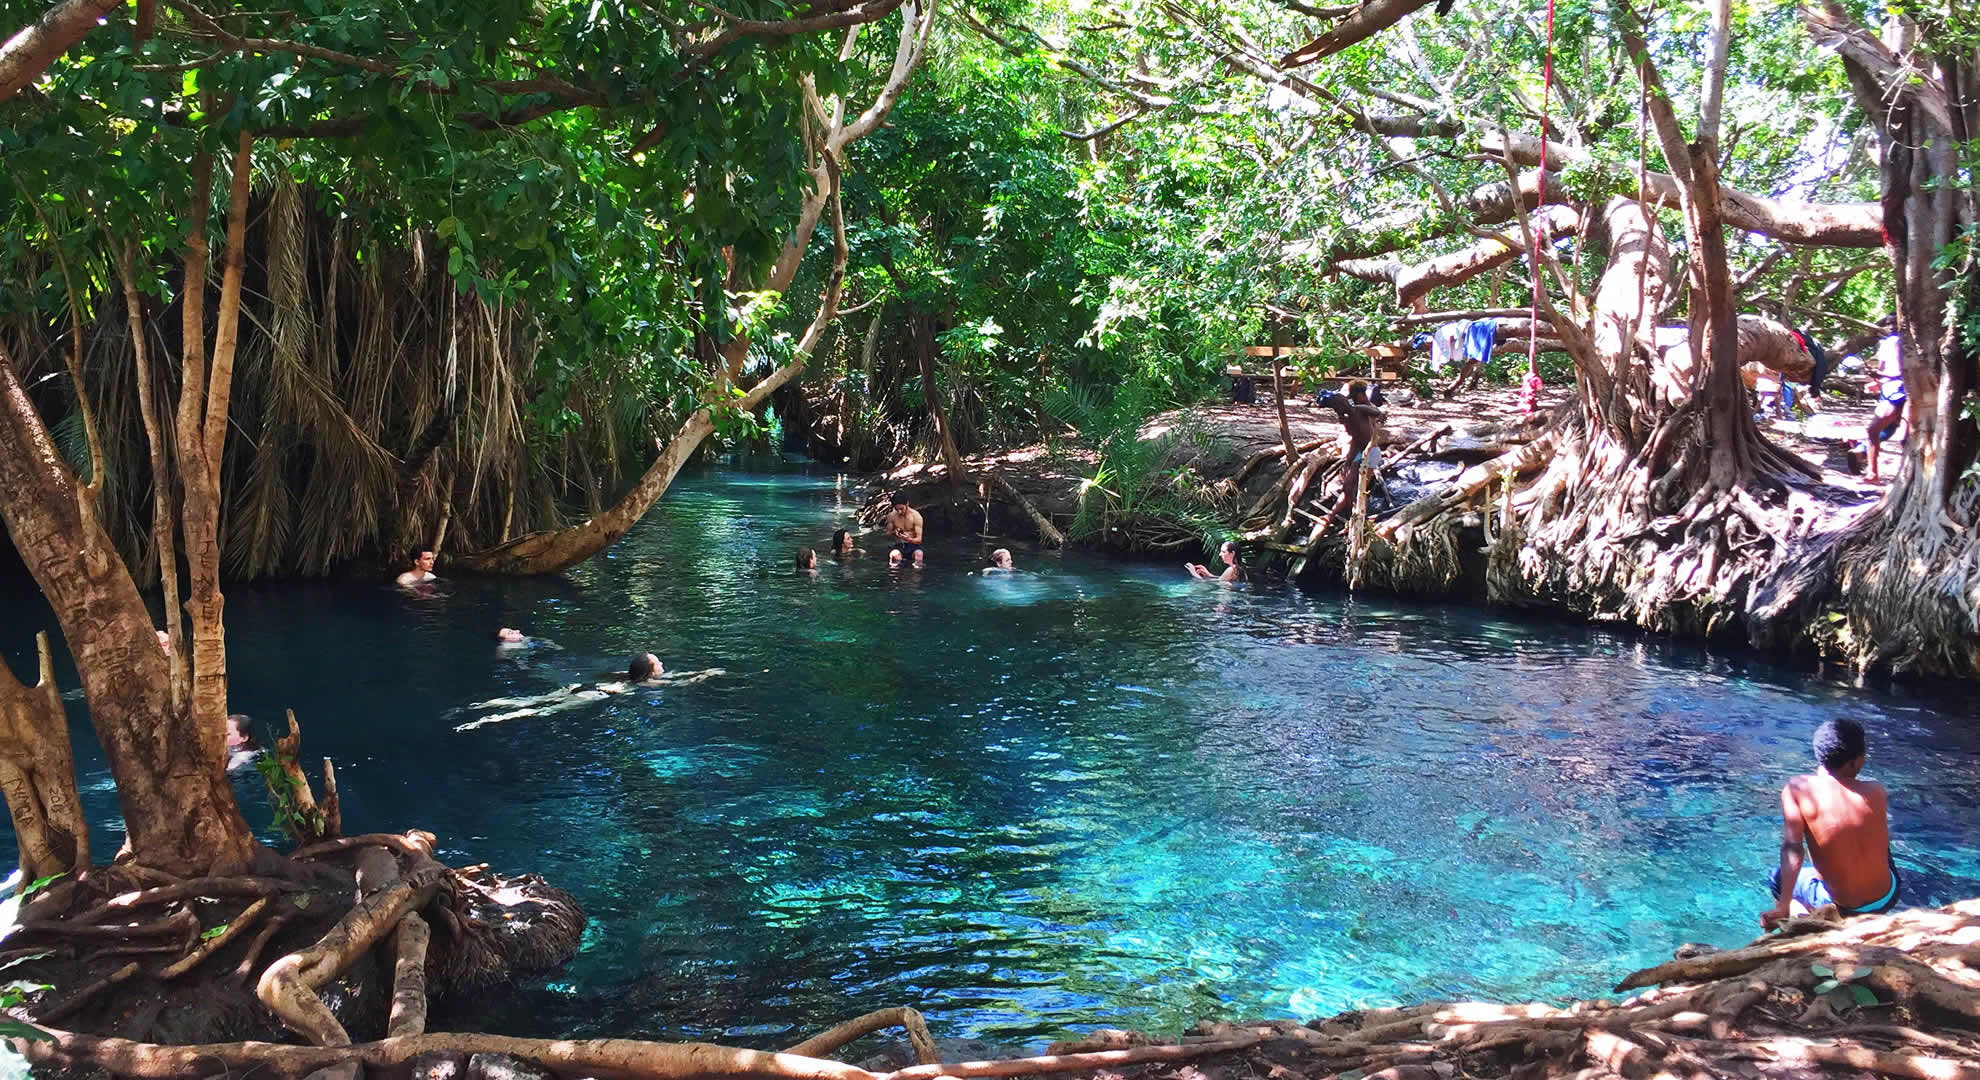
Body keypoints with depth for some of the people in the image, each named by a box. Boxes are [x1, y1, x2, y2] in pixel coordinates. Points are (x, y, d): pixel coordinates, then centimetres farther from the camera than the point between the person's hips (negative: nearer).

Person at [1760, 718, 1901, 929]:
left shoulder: (1797, 789, -16)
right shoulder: (1876, 792, -9)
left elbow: (1792, 847, -23)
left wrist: (1783, 907, -23)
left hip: (1841, 907, -3)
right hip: (1887, 899, 3)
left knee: (1777, 878, 27)